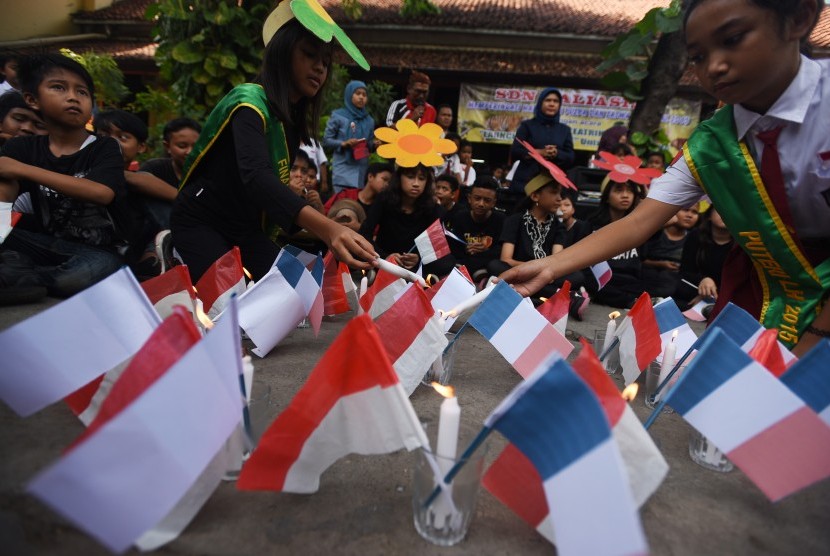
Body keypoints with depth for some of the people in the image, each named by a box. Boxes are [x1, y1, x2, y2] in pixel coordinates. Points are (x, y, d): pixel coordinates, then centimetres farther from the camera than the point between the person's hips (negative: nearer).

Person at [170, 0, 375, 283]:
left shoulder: (293, 118, 4)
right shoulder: (251, 102, -22)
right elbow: (255, 176, -42)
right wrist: (327, 228, -56)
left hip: (245, 228, 7)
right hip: (201, 221, -7)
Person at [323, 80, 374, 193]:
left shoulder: (369, 120, 13)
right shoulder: (338, 116, 0)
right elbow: (326, 140, 0)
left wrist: (374, 144, -4)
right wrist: (343, 144, -15)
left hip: (362, 170, 4)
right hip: (343, 170, -4)